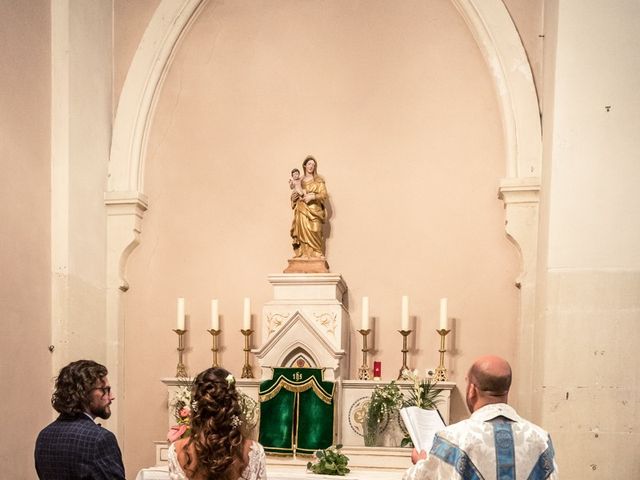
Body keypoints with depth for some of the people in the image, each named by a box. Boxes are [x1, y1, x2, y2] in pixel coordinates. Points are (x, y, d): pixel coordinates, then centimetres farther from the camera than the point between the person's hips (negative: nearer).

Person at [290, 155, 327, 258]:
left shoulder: (319, 180, 6)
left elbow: (324, 195, -2)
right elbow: (295, 196, 21)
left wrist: (313, 196, -16)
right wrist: (294, 196, -2)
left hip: (314, 212, -3)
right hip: (302, 212, 3)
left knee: (313, 234, -11)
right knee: (303, 233, -5)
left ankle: (316, 255, -9)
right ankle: (304, 255, -4)